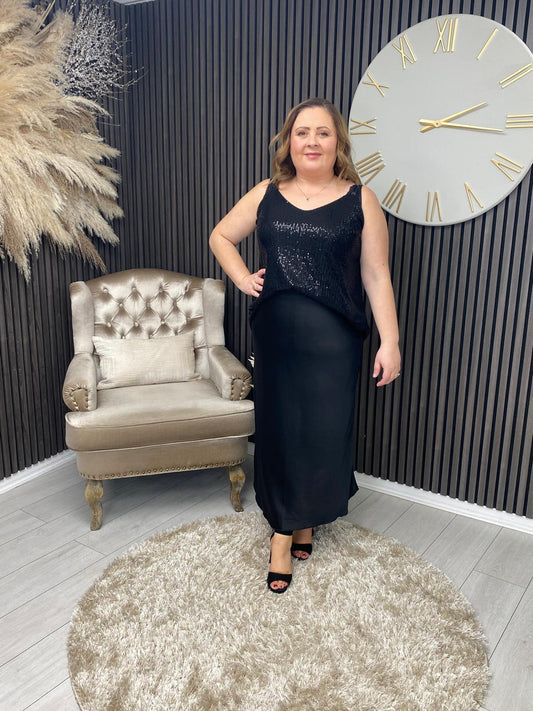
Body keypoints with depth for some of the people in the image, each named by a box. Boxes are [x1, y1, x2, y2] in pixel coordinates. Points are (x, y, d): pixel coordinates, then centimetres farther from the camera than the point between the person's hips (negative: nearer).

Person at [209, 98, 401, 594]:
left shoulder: (360, 200, -2)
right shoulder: (266, 195, 6)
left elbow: (376, 277, -2)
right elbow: (220, 236, 18)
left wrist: (390, 341, -5)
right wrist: (242, 278, 3)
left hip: (332, 339, -2)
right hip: (275, 334, 2)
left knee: (322, 432, 4)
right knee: (279, 429, 8)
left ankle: (290, 527, 28)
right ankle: (293, 523, 29)